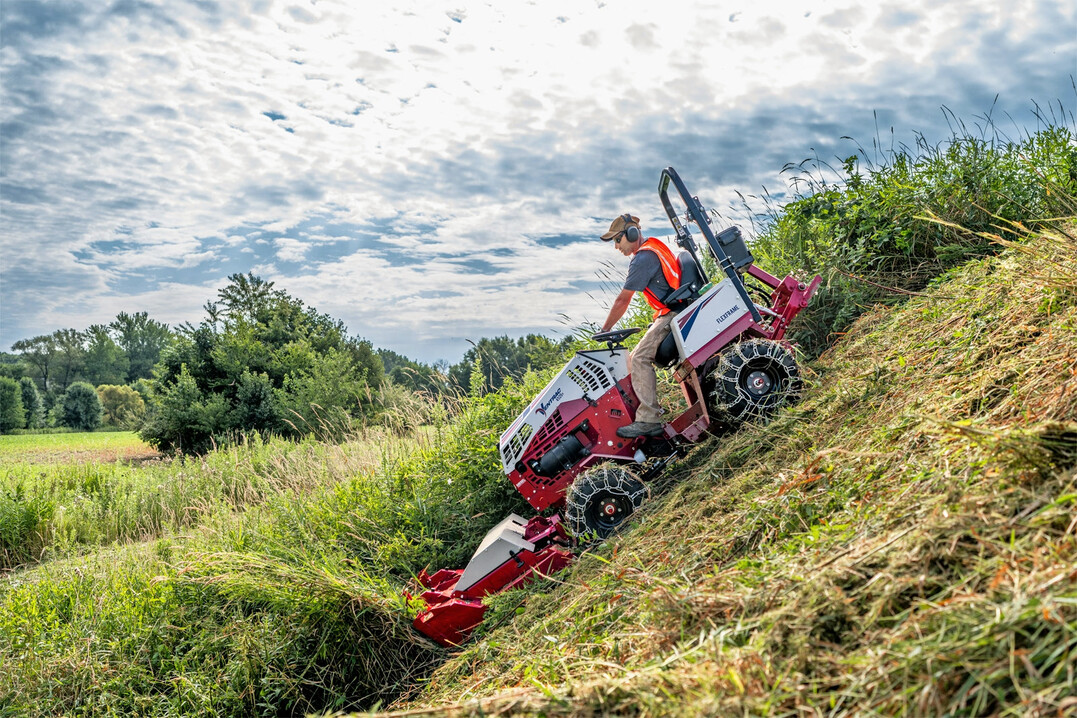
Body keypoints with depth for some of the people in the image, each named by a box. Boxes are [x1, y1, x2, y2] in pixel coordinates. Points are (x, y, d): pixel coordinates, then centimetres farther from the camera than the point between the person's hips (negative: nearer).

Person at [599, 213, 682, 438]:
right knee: (636, 358, 10)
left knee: (639, 359, -19)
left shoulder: (643, 259, -14)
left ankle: (648, 420, -21)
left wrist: (605, 329, -1)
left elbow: (623, 300, -10)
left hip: (673, 315, -11)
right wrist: (656, 321, 23)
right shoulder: (654, 245, 17)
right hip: (674, 312, 11)